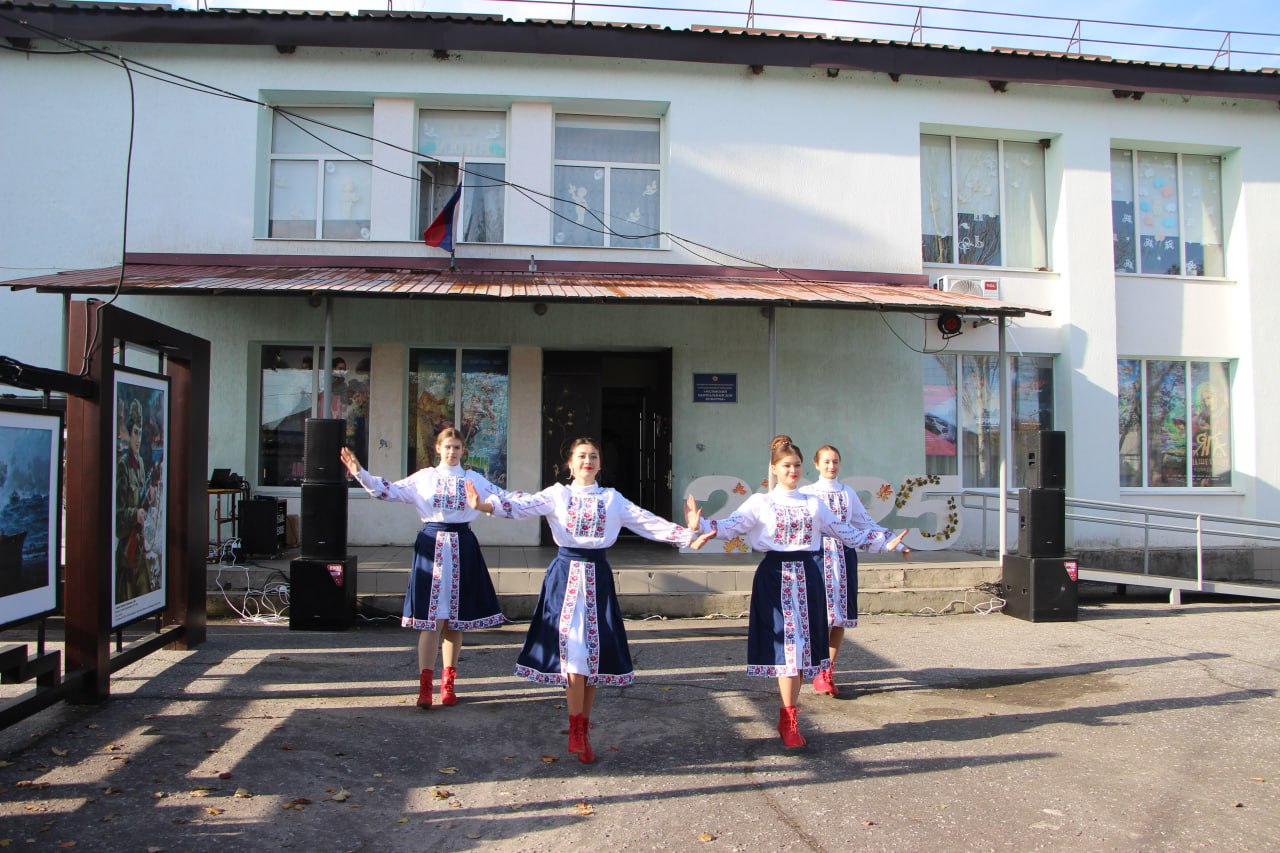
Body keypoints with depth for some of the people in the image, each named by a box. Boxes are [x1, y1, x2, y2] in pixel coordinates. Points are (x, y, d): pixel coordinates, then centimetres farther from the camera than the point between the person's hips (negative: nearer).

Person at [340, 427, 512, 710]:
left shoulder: (474, 479, 8)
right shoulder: (424, 477, 5)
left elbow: (503, 498, 3)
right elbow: (390, 491, -2)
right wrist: (360, 473, -13)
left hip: (462, 549, 2)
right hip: (432, 547, -1)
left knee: (455, 620, 8)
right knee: (431, 618, -4)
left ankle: (449, 683, 19)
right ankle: (425, 686, 0)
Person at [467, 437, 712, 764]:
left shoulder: (612, 498, 10)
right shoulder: (557, 494, 5)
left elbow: (647, 522, 4)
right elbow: (522, 507, -10)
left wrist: (686, 535, -7)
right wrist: (484, 505, -28)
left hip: (597, 576, 2)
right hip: (565, 574, -2)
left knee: (594, 650, 2)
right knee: (572, 646, -9)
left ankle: (581, 729, 15)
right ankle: (578, 731, 2)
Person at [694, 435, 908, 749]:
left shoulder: (813, 503, 12)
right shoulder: (760, 503, 3)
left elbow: (847, 533, 15)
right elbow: (730, 527, -9)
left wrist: (885, 544, 11)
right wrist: (703, 526, -28)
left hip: (806, 576, 3)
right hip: (775, 576, -3)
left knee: (802, 644, 3)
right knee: (786, 644, -7)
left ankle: (788, 719, 14)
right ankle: (789, 721, 1)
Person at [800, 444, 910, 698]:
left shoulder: (848, 494, 12)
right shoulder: (807, 493, 2)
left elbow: (866, 524, 16)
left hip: (844, 556, 4)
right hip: (819, 555, -4)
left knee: (841, 614, 4)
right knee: (823, 613, -10)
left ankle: (830, 671, 14)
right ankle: (819, 673, 1)